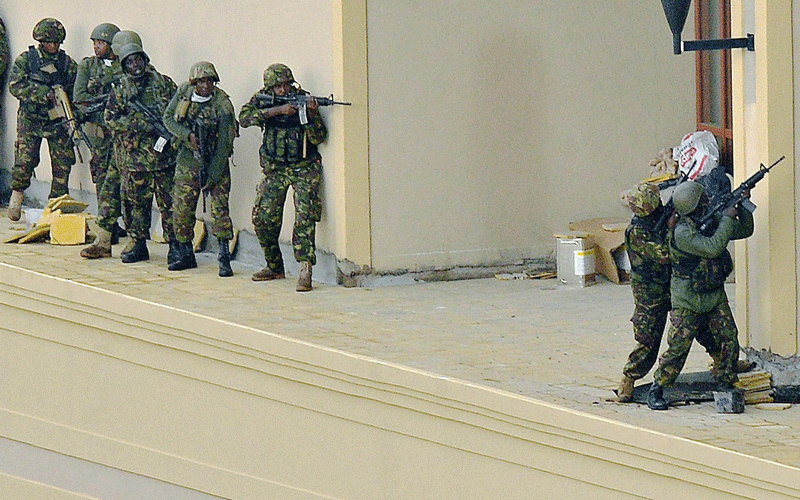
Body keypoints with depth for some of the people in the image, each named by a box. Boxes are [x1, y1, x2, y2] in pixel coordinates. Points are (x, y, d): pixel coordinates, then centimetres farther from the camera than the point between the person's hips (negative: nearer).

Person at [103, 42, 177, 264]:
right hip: (134, 155, 1)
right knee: (137, 202, 7)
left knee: (168, 201, -1)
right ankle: (138, 245, 15)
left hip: (164, 154, -1)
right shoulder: (120, 89, 6)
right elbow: (111, 119, 0)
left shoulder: (163, 83, 5)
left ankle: (174, 245, 4)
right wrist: (139, 124, -12)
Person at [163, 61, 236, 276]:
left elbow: (224, 145, -17)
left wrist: (212, 178, -19)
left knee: (220, 208, -11)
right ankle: (186, 255, 19)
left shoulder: (223, 106, -19)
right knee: (181, 210, 5)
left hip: (215, 162, -4)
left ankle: (224, 258, -7)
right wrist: (188, 135, -17)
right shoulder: (184, 93, -5)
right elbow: (168, 118, 2)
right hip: (187, 160, 4)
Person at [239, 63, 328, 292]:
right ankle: (275, 267, 20)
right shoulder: (263, 99, -1)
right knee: (263, 219, 2)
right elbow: (244, 117, -20)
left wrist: (312, 114, -31)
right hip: (275, 170, 3)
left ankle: (305, 269, -25)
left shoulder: (302, 99, -8)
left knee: (305, 216, -19)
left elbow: (318, 138, -13)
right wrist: (277, 110, -26)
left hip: (304, 168, -3)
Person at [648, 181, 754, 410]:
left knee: (729, 340, -3)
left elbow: (744, 231, 12)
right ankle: (656, 390, 7)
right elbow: (713, 248, -30)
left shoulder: (713, 219, 3)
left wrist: (742, 207, -5)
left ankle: (726, 387, 10)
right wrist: (728, 218, -22)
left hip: (716, 296, 7)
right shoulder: (682, 232, -22)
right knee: (678, 347, -6)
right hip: (688, 301, -7)